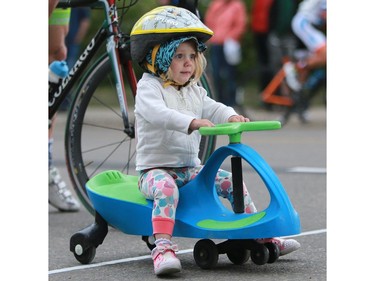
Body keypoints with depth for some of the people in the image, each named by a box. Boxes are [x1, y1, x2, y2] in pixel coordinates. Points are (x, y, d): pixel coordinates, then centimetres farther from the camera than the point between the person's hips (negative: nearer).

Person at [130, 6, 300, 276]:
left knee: (232, 182, -3)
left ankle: (262, 236, 7)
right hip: (155, 169, -7)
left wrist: (231, 116, -24)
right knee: (166, 188, -38)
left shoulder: (195, 92, 15)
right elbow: (158, 113, -28)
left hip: (191, 168, 7)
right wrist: (192, 122, -43)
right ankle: (163, 248, -47)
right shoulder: (149, 87, -8)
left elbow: (213, 109, 1)